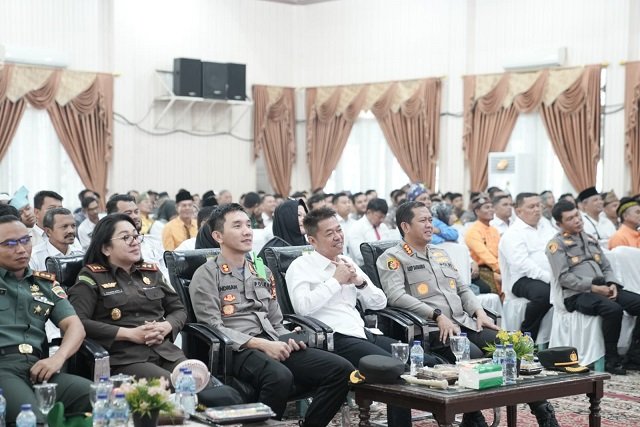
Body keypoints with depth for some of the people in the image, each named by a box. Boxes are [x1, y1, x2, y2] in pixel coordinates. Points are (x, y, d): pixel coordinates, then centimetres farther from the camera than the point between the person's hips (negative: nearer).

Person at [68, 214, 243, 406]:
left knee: (224, 393, -24)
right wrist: (129, 334, -11)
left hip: (167, 352, 5)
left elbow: (179, 309, 26)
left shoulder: (151, 272, 23)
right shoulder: (91, 277, 7)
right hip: (124, 358, -5)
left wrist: (166, 327, 1)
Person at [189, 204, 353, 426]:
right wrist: (262, 344, -17)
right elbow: (214, 329, -9)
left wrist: (287, 340, 0)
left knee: (341, 370, -14)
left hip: (272, 344, 7)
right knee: (280, 376, -39)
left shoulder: (262, 272, 22)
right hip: (236, 350, -6)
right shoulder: (206, 275, 1)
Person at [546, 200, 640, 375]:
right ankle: (611, 360, -20)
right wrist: (593, 287, -15)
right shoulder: (556, 244, 1)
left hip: (603, 289, 7)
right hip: (577, 295, -7)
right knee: (613, 309, -33)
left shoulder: (590, 239, 23)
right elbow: (563, 278, -9)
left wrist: (612, 284, -1)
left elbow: (606, 266, 22)